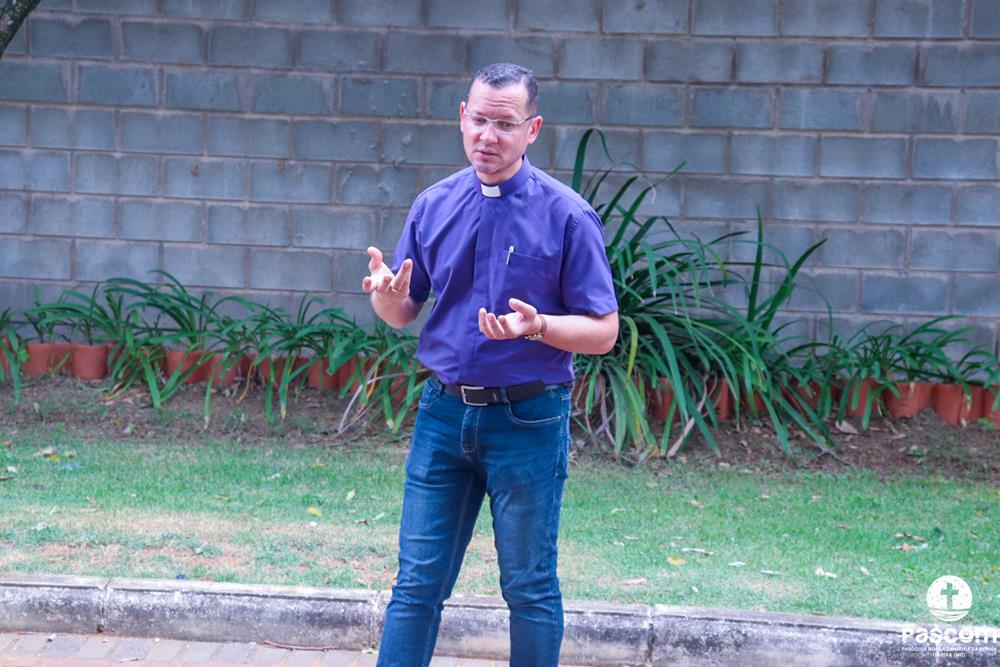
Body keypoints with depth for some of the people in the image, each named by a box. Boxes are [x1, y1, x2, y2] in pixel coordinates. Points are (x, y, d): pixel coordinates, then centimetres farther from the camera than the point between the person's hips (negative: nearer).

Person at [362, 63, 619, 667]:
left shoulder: (567, 216, -8)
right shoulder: (434, 206, 5)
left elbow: (603, 332, -8)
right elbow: (403, 314, 11)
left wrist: (536, 326, -26)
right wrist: (386, 295, -12)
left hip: (528, 419, -4)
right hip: (444, 412, 4)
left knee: (529, 588, 7)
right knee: (418, 582, 6)